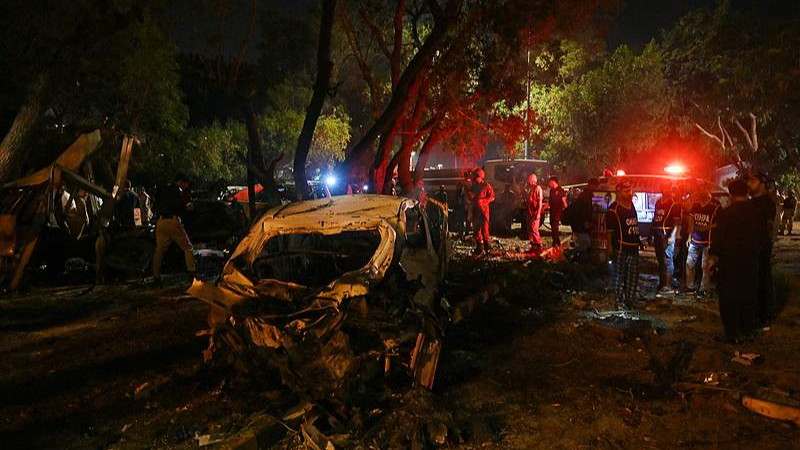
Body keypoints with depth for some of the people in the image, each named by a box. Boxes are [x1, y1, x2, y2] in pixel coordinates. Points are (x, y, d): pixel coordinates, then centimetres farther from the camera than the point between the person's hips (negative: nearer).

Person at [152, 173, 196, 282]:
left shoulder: (162, 191, 20)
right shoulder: (178, 191, -2)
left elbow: (157, 207, 23)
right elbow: (179, 207, -14)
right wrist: (187, 207, 5)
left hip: (160, 221, 6)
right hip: (173, 221, -6)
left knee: (159, 249, 11)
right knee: (187, 247, 2)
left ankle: (156, 276, 11)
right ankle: (191, 271, -8)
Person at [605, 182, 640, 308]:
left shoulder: (632, 206, 16)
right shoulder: (614, 209, -10)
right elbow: (609, 229, -14)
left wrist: (638, 241, 23)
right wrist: (610, 246, -19)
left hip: (633, 246, 8)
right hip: (620, 247, -8)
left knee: (633, 273, 12)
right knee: (620, 274, -2)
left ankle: (631, 297, 22)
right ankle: (619, 300, 4)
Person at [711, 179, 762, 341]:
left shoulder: (725, 213, -15)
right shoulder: (755, 213, 0)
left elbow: (719, 238, -13)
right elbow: (761, 238, 8)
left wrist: (714, 255, -2)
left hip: (729, 261, -5)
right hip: (750, 260, 5)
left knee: (729, 297, 2)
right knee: (748, 294, 15)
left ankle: (732, 332, 4)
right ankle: (747, 328, 24)